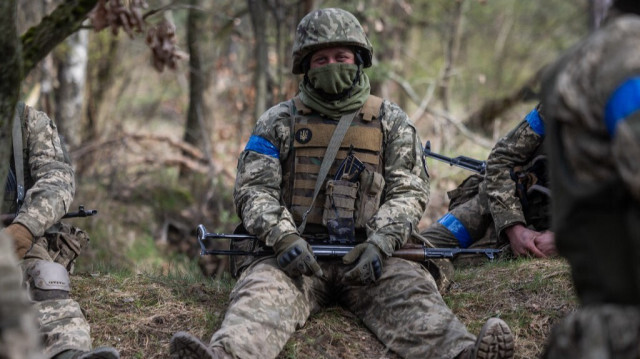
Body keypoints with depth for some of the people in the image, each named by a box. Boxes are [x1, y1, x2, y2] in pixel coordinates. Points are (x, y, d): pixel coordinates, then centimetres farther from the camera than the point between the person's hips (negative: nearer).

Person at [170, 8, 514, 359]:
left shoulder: (390, 121, 13)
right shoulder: (278, 121, 11)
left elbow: (408, 192, 5)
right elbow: (254, 189, 3)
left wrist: (380, 243, -15)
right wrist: (284, 237, -18)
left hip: (367, 256, 1)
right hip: (295, 252, -1)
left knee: (410, 289, -29)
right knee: (263, 289, -32)